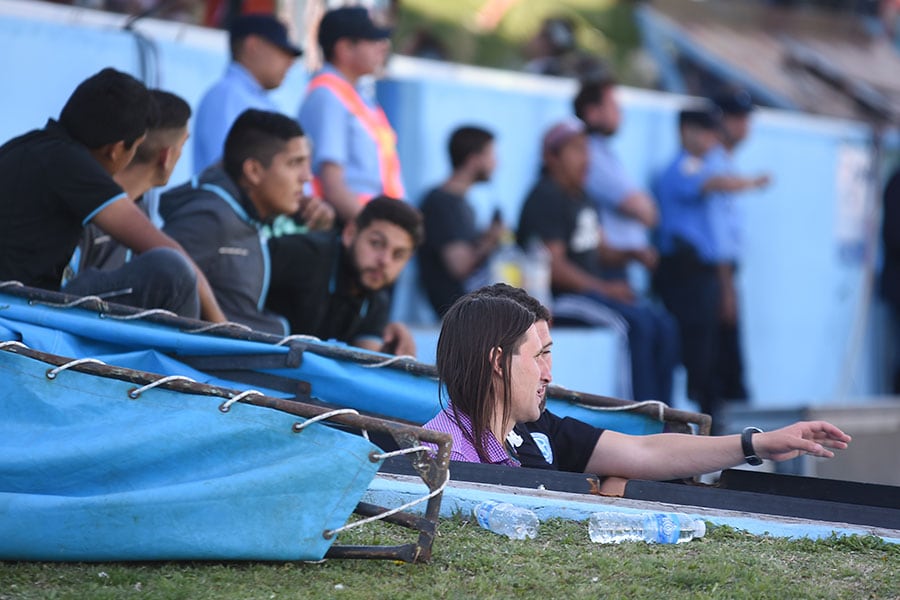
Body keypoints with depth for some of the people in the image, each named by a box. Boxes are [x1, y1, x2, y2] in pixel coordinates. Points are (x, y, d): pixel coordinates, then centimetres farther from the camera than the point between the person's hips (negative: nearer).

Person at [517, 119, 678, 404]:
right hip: (559, 299, -9)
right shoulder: (545, 198, -12)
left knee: (663, 326, -8)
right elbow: (553, 266, -19)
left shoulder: (580, 197, 18)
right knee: (639, 322, -26)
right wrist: (605, 289, -19)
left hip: (591, 290, 9)